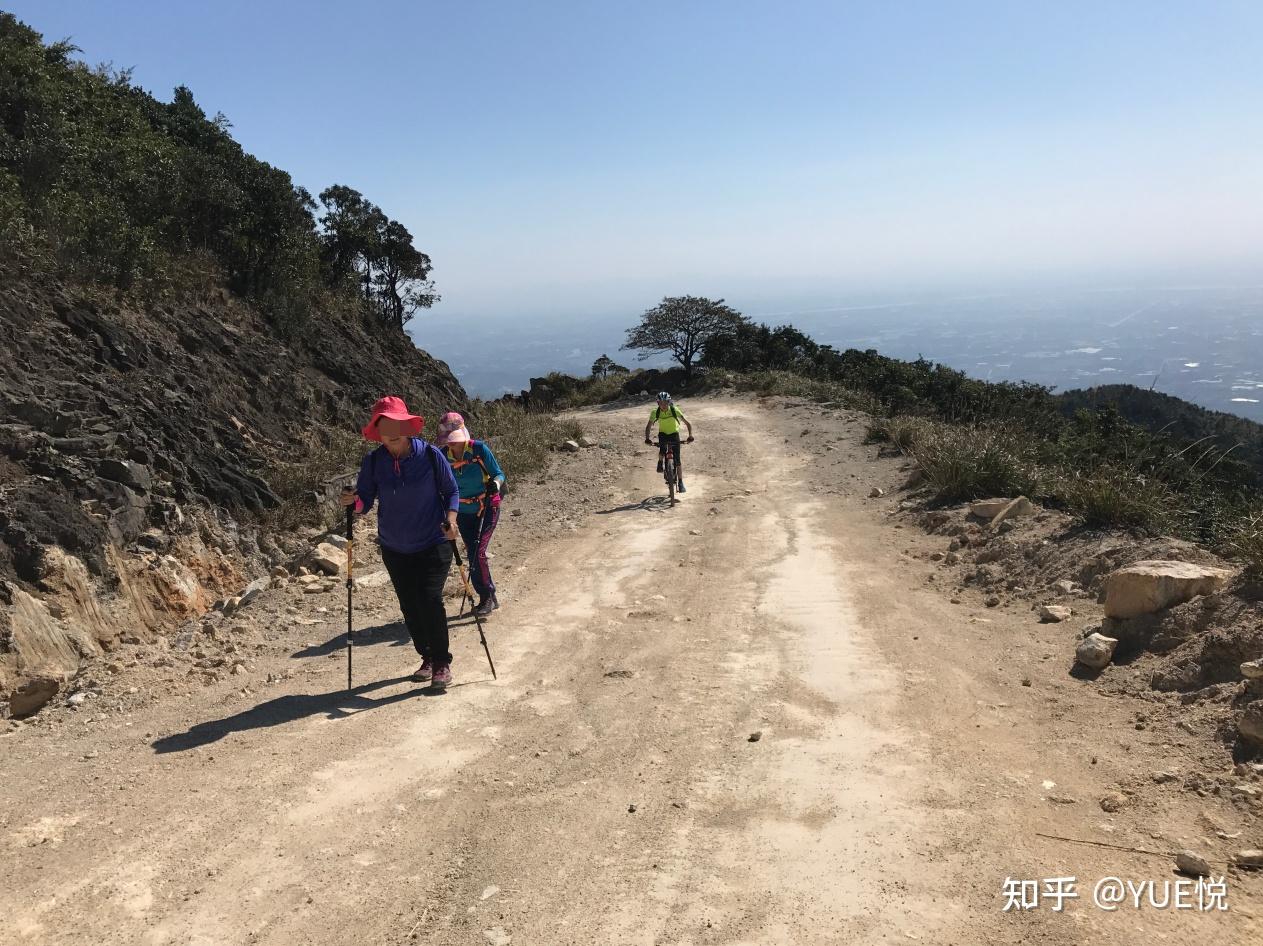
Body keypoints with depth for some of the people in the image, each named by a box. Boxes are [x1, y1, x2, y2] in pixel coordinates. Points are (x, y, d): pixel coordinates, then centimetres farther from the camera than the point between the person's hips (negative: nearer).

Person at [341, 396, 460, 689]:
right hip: (394, 549, 3)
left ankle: (442, 663, 2)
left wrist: (450, 517, -20)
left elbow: (451, 491, -2)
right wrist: (353, 500, -25)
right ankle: (427, 658, 29)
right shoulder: (373, 461, -5)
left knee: (429, 600, -15)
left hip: (433, 545, -3)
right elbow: (365, 502, -2)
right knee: (409, 607, 9)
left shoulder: (430, 455, -11)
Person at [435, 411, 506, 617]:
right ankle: (488, 598, 23)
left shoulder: (479, 448, -17)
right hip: (463, 512, 5)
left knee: (478, 552, -14)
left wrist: (495, 483, -30)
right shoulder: (443, 455, -6)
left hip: (487, 507, -5)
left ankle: (487, 598, 3)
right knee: (472, 555, 8)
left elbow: (498, 473, -8)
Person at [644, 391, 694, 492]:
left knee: (677, 460, -8)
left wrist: (690, 436, -35)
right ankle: (660, 462, 7)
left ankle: (680, 482, 3)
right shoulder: (655, 412, -20)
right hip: (663, 434, 1)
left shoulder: (675, 410, -23)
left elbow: (687, 423, -21)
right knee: (662, 452, -29)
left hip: (674, 434, -1)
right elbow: (649, 426, -15)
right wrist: (647, 439, -30)